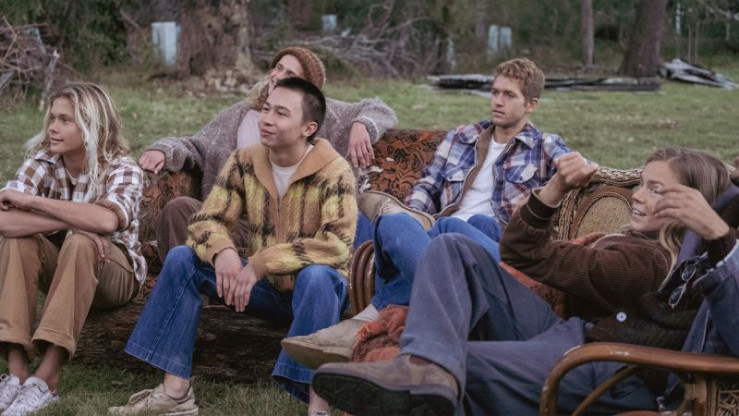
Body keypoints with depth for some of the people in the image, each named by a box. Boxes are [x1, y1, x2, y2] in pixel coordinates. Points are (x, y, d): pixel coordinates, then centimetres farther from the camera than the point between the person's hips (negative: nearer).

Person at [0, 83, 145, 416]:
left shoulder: (123, 169, -18)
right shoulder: (42, 162, -10)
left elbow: (106, 220, -42)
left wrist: (31, 201, -36)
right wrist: (74, 220, -34)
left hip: (114, 271, -3)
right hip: (59, 269, 4)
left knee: (80, 242, -36)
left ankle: (47, 377, -41)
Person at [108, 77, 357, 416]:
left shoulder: (333, 171, -19)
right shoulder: (244, 162, -4)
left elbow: (337, 244, -31)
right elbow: (206, 220, -5)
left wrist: (262, 263, -34)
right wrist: (223, 251, -30)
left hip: (315, 290, -5)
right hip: (264, 288, 5)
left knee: (317, 276, -39)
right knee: (182, 258, -12)